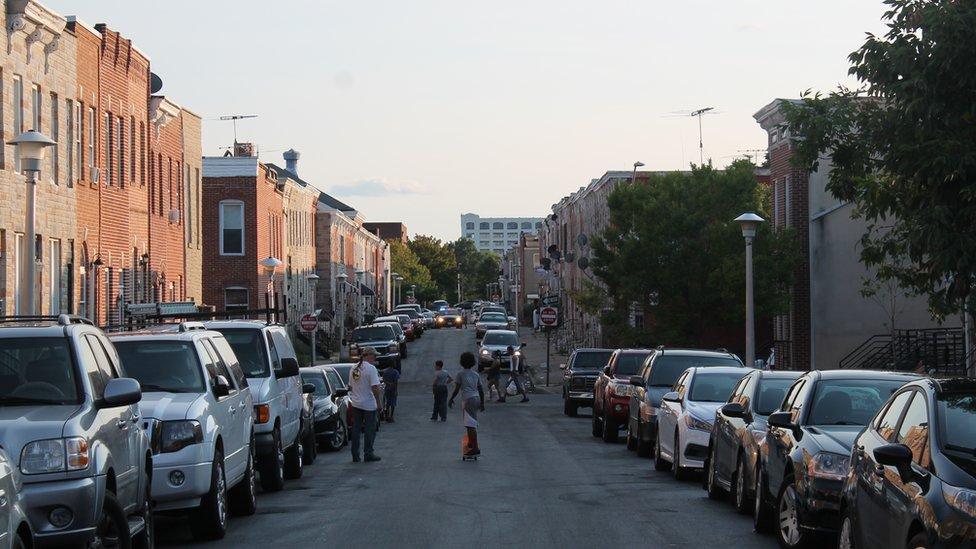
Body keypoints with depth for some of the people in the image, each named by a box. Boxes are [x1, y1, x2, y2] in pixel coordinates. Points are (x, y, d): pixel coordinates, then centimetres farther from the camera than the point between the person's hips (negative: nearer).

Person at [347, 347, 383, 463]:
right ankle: (368, 454, 6)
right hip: (369, 405, -6)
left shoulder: (354, 368, 8)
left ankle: (355, 455, 11)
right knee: (370, 429, 3)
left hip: (355, 404, 6)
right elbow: (375, 387, -19)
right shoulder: (371, 368, -14)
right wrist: (378, 401, -11)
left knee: (355, 429, 9)